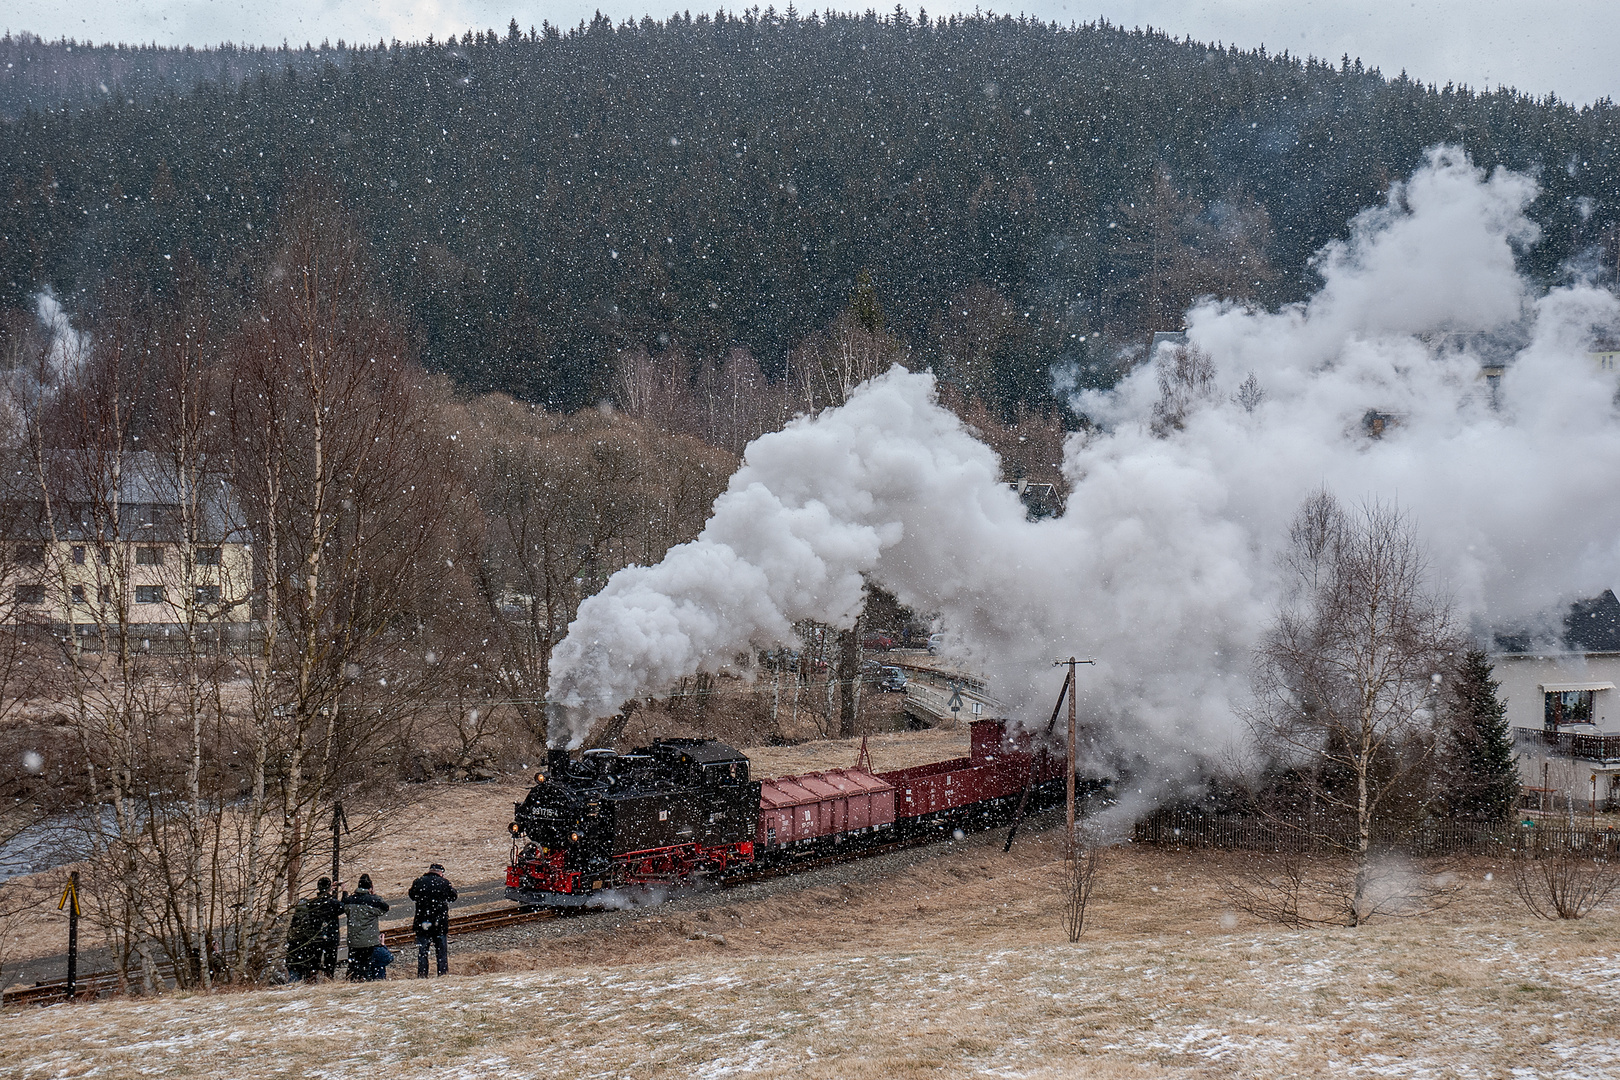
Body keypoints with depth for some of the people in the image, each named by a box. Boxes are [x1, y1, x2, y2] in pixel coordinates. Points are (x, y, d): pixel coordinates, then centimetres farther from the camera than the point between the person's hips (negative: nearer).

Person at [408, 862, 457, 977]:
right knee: (442, 950, 7)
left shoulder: (418, 882, -2)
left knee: (422, 951, 7)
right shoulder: (444, 883, -5)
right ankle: (443, 973, 6)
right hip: (441, 923, -1)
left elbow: (412, 896, 14)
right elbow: (453, 898, 8)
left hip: (422, 922, 1)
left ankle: (421, 974, 3)